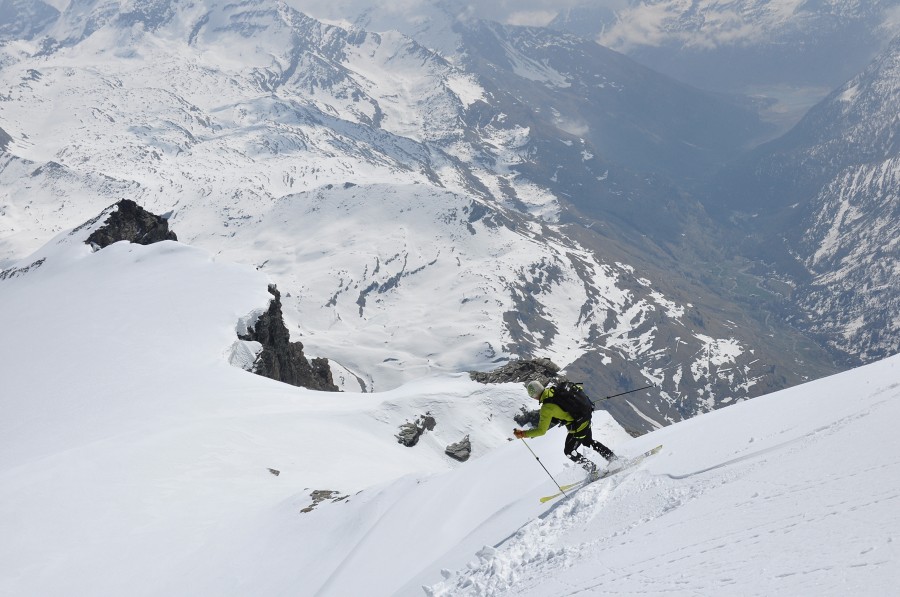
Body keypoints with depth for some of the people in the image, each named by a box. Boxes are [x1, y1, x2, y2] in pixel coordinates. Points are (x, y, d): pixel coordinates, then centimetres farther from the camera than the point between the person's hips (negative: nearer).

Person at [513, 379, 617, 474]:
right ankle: (612, 458, 42)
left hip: (578, 428, -8)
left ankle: (593, 470, 23)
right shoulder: (556, 389, -5)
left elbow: (541, 431, -22)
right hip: (586, 419, 8)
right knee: (588, 442, 33)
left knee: (569, 451, 16)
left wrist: (523, 434, -15)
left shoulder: (547, 408, -25)